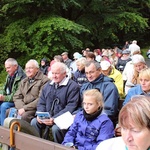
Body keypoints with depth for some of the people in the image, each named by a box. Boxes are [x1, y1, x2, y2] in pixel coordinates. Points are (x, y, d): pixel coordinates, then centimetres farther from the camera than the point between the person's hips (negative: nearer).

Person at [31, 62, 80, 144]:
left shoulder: (73, 86, -8)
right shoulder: (48, 85, 16)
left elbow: (71, 107, -17)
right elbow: (41, 103, 17)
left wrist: (55, 119, -23)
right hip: (46, 117, 6)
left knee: (56, 128, -32)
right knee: (34, 122, -16)